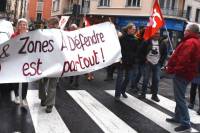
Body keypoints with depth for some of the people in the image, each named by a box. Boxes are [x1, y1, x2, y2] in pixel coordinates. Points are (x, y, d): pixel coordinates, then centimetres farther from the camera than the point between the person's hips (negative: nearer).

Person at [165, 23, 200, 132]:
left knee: (180, 98, -6)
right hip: (186, 73, 11)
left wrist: (172, 69, -16)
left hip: (182, 73, -11)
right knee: (179, 97, 19)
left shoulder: (189, 43, -20)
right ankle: (178, 117, 31)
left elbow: (183, 60, -27)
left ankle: (186, 123, -2)